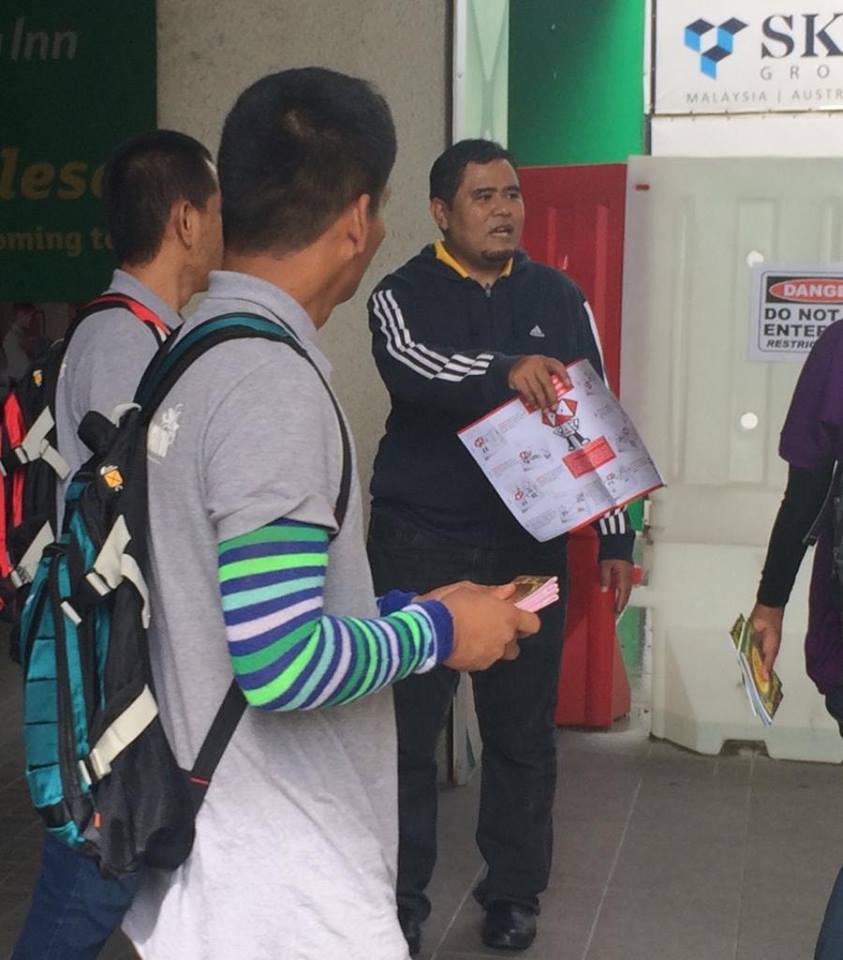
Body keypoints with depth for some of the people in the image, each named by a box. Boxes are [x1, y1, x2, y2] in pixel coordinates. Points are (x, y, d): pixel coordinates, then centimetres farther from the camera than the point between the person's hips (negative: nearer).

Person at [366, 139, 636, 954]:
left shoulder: (558, 299, 8)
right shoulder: (403, 294, -2)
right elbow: (411, 368, -25)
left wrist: (614, 538, 7)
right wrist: (507, 369, -43)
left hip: (528, 543, 2)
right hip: (419, 542, -2)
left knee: (523, 731, 9)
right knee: (406, 729, 4)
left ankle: (514, 894, 24)